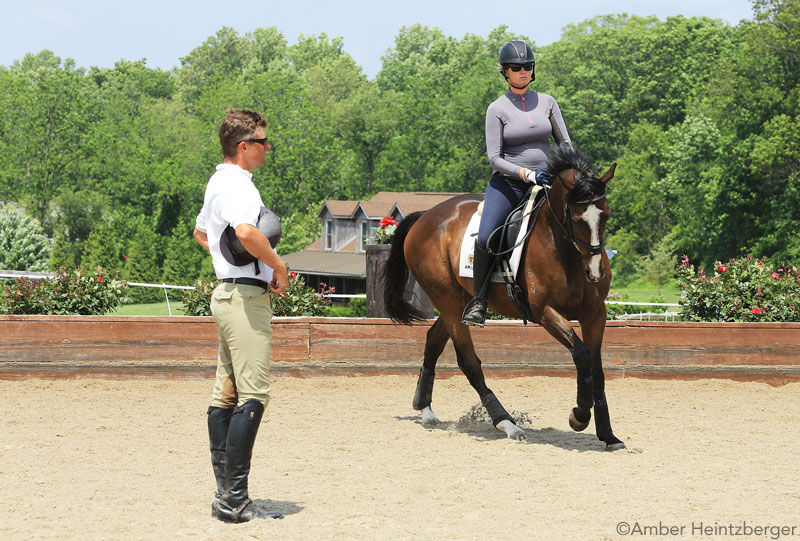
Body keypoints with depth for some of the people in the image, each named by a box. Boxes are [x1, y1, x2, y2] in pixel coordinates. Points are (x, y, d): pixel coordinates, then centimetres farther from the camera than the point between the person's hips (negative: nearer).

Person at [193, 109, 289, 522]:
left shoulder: (218, 182, 17)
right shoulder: (237, 184, -15)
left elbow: (200, 233, 33)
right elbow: (246, 231, -34)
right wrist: (278, 266, -18)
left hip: (228, 294, 11)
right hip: (247, 295, -11)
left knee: (226, 395, 10)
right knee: (253, 395, -11)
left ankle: (225, 495, 15)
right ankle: (235, 499, -12)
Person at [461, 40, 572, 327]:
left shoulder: (547, 102, 9)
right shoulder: (497, 109, 0)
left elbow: (565, 143, 13)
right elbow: (494, 158, -7)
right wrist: (527, 174, -21)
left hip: (544, 183, 3)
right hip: (508, 184, -3)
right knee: (485, 239, -25)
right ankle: (479, 300, -5)